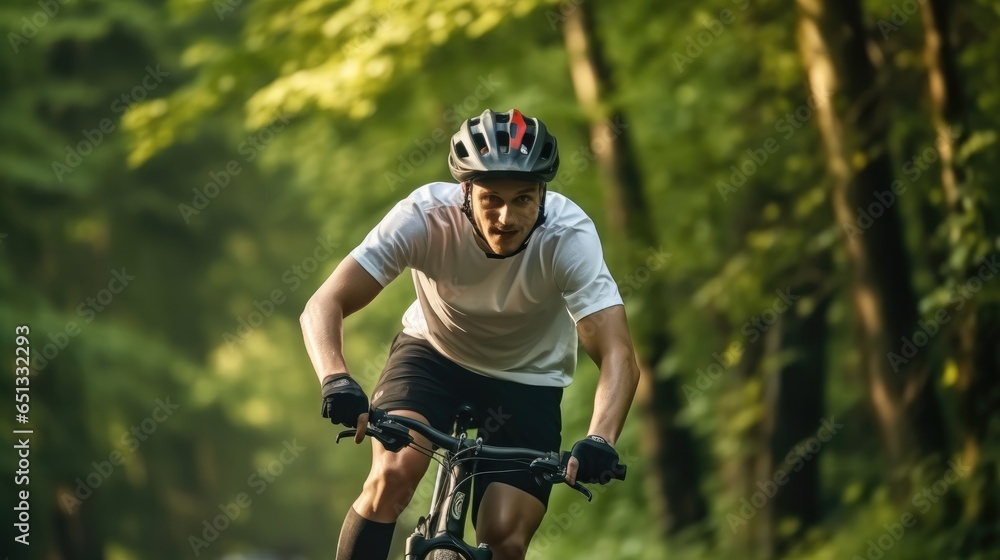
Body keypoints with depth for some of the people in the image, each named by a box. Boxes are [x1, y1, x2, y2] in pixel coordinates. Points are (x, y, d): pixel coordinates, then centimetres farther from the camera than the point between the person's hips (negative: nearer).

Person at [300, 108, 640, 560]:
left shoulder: (568, 235, -30)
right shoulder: (425, 215, -29)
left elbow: (618, 354, -37)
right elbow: (324, 306, -31)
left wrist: (599, 440, -56)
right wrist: (335, 380, -51)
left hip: (527, 381, 0)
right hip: (434, 352, 0)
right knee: (392, 474, -27)